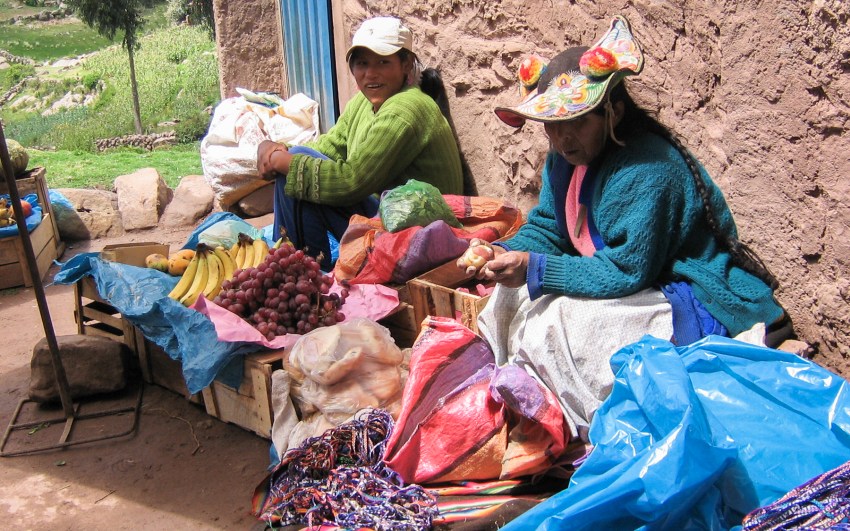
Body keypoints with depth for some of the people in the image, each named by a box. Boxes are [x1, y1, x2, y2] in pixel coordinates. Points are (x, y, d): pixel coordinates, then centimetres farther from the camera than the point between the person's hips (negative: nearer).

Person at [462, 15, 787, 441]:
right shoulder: (567, 157, 1)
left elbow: (627, 272, -27)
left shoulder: (647, 171, -27)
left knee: (550, 321, -26)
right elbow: (546, 228, 4)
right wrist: (505, 253, -17)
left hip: (696, 307, -9)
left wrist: (535, 269, -30)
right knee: (514, 294, -2)